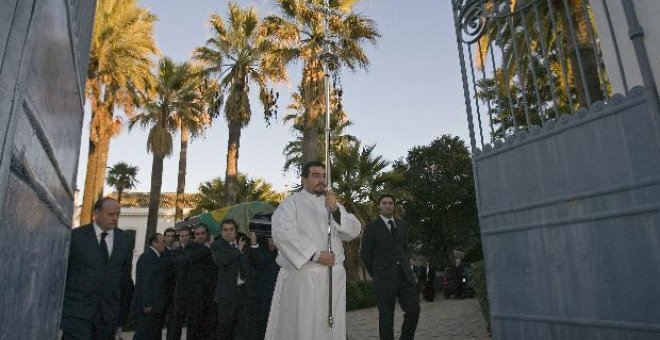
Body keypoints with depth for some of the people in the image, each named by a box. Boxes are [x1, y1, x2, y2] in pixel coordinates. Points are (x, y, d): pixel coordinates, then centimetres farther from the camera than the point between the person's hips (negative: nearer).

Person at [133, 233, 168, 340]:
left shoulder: (157, 256, 12)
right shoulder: (147, 257, -16)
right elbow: (145, 282, -20)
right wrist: (147, 304, -21)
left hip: (156, 306, 9)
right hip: (148, 307, -9)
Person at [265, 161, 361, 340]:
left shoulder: (333, 204, 16)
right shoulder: (291, 203, 0)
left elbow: (354, 231, 3)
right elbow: (282, 233, -15)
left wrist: (335, 210, -14)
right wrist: (315, 255, -17)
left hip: (333, 277, 5)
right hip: (300, 276, -4)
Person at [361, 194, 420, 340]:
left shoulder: (402, 225, 15)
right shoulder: (372, 227, 0)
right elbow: (365, 253, 0)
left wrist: (405, 266, 12)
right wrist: (375, 273, 3)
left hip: (405, 274, 4)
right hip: (384, 277, -4)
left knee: (413, 310, 1)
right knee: (386, 316, 1)